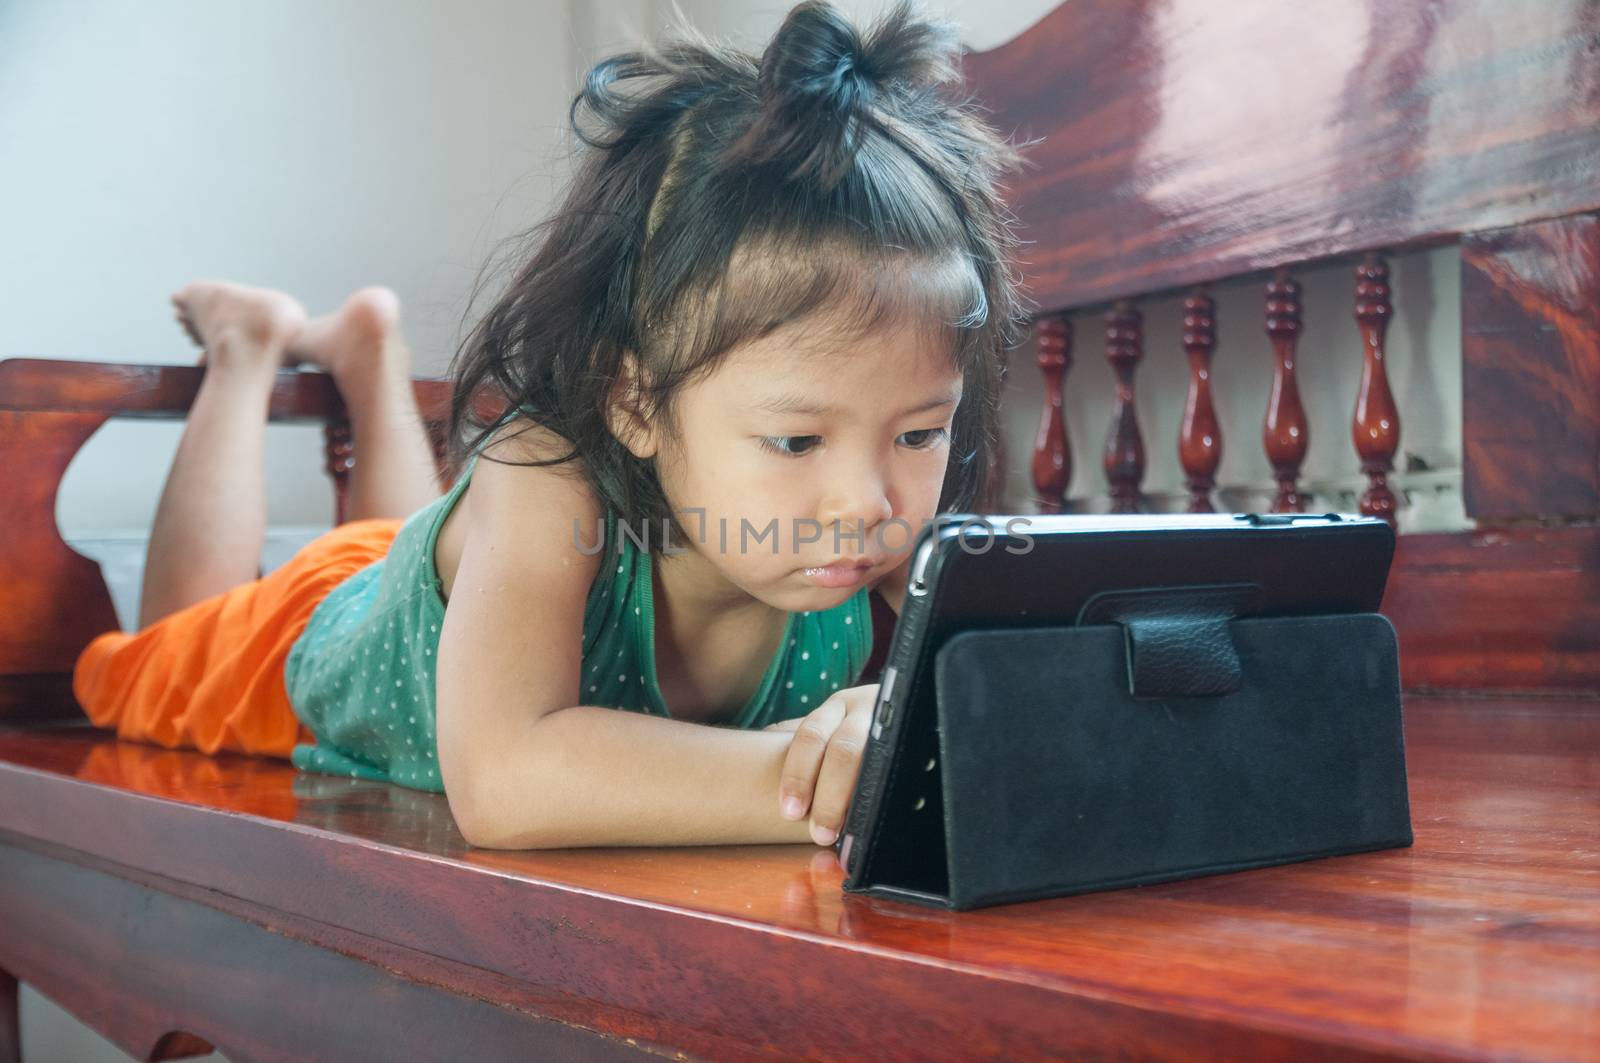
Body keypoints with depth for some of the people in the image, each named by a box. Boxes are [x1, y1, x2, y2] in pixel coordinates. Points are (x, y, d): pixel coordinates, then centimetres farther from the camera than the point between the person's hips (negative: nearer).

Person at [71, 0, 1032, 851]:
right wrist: (800, 778, -67)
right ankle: (248, 350, 42)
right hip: (325, 625, -3)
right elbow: (500, 779, -62)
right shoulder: (548, 476, -50)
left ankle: (368, 352, 51)